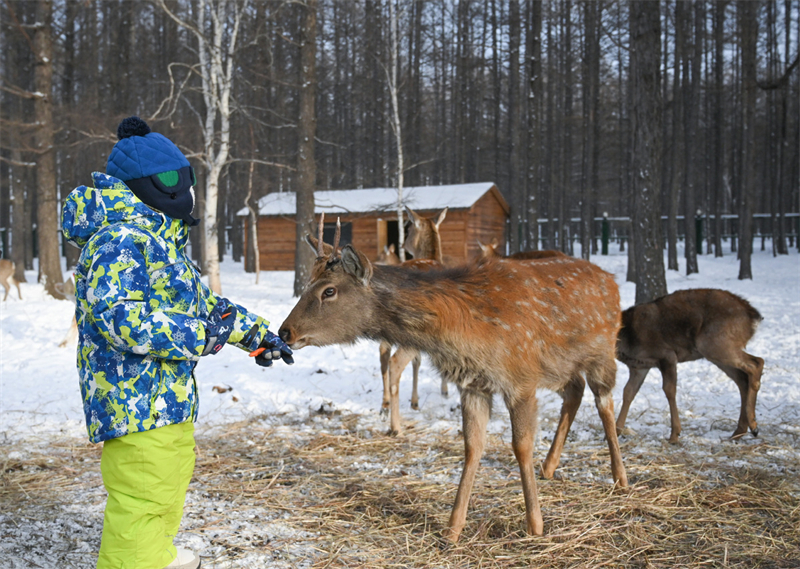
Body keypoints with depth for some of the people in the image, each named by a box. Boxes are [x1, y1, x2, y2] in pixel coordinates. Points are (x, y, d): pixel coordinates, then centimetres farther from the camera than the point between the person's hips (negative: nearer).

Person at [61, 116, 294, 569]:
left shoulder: (162, 238, 19)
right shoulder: (121, 238, -16)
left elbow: (199, 300, 27)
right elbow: (114, 314, -28)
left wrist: (256, 332, 23)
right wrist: (198, 335, -26)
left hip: (168, 393, 11)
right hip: (137, 395, -11)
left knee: (171, 474, 25)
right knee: (142, 495, -9)